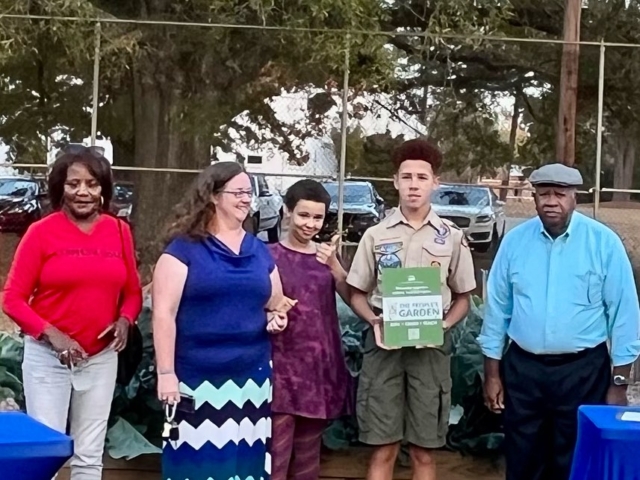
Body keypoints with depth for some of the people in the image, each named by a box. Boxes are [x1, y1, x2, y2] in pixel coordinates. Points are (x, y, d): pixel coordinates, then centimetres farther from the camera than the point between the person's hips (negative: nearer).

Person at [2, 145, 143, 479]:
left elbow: (132, 292, 11)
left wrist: (125, 320, -10)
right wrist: (52, 334, -18)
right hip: (48, 356, -3)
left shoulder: (119, 231, 3)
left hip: (101, 358, 3)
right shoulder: (41, 232, -7)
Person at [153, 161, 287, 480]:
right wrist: (166, 373, -13)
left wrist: (277, 319, 1)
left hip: (251, 378, 5)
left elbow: (276, 304, 25)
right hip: (197, 379, -5)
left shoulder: (259, 251, 14)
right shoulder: (184, 248, -3)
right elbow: (164, 313, -8)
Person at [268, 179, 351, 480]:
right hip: (282, 366, -4)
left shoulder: (327, 255, 10)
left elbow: (353, 299, 0)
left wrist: (334, 266, -15)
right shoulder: (270, 256, -3)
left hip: (320, 365, 5)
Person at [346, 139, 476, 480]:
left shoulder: (452, 237, 4)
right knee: (383, 450, 3)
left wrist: (443, 326, -10)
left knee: (423, 451, 7)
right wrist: (374, 321, -11)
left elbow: (462, 298, 10)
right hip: (384, 344, 0)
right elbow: (357, 294, 9)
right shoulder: (375, 235, 3)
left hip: (431, 347, 0)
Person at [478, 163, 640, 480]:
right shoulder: (515, 240, -1)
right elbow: (497, 307, 4)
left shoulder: (604, 242, -9)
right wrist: (492, 373, 5)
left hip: (583, 371, -2)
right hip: (522, 368, 2)